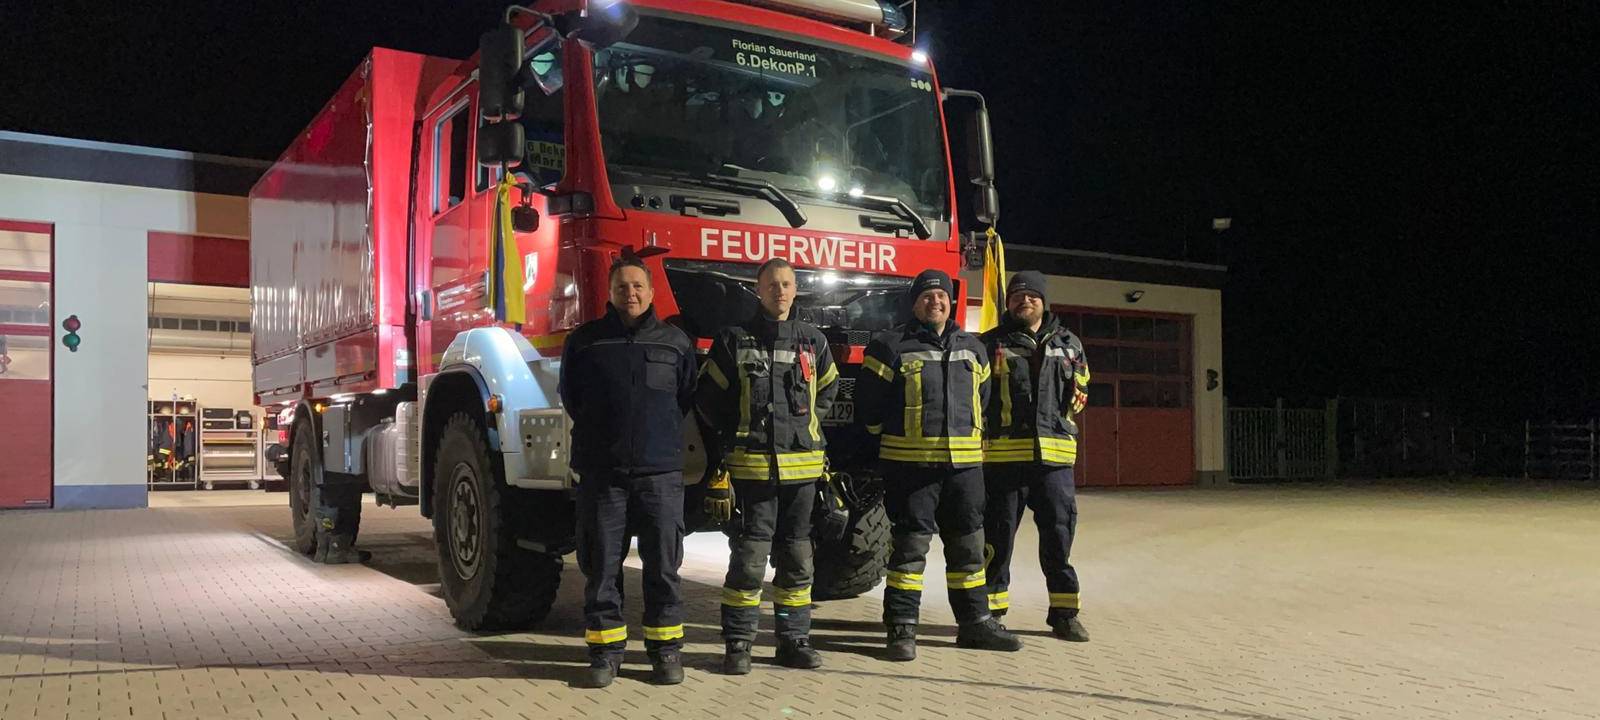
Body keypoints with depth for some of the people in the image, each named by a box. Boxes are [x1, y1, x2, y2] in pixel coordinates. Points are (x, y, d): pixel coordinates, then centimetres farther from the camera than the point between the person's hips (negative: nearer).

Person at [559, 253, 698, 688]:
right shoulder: (585, 341, 8)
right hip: (601, 473, 0)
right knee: (602, 566, 4)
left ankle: (666, 649, 13)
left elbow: (687, 398, 17)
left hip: (661, 472, 0)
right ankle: (605, 650, 13)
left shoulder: (675, 342, 9)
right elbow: (571, 398, 16)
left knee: (663, 566, 3)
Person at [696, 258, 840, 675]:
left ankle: (794, 640, 19)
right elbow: (708, 396, 5)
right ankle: (738, 643, 7)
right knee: (748, 558, -3)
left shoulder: (813, 341, 10)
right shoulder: (734, 341, 2)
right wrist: (737, 434, 2)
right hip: (752, 467, -3)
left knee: (796, 557, 10)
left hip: (801, 466, 3)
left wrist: (804, 425, 10)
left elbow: (827, 391, 22)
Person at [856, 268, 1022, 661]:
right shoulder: (892, 346, -3)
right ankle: (902, 629, 6)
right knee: (910, 545, -2)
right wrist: (892, 436, 6)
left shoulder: (971, 347, 14)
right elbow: (869, 400, 0)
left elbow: (982, 395, 25)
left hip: (965, 463, 5)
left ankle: (975, 622, 23)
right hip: (910, 463, -5)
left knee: (968, 546, 11)